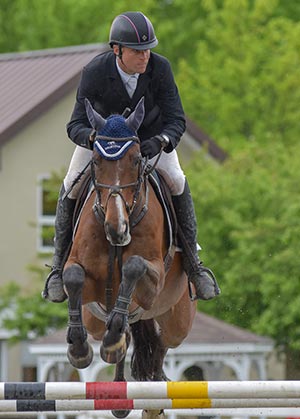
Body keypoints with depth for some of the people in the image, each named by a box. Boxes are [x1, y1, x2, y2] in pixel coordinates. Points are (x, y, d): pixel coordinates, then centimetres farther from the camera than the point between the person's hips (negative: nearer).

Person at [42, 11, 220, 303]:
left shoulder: (160, 68, -31)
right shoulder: (94, 73, -33)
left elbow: (176, 120, -27)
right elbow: (76, 125, -29)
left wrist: (160, 142, -50)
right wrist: (93, 137, -53)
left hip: (150, 133, 1)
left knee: (177, 182, -17)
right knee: (71, 187, -15)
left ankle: (192, 262, -1)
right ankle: (59, 265, 3)